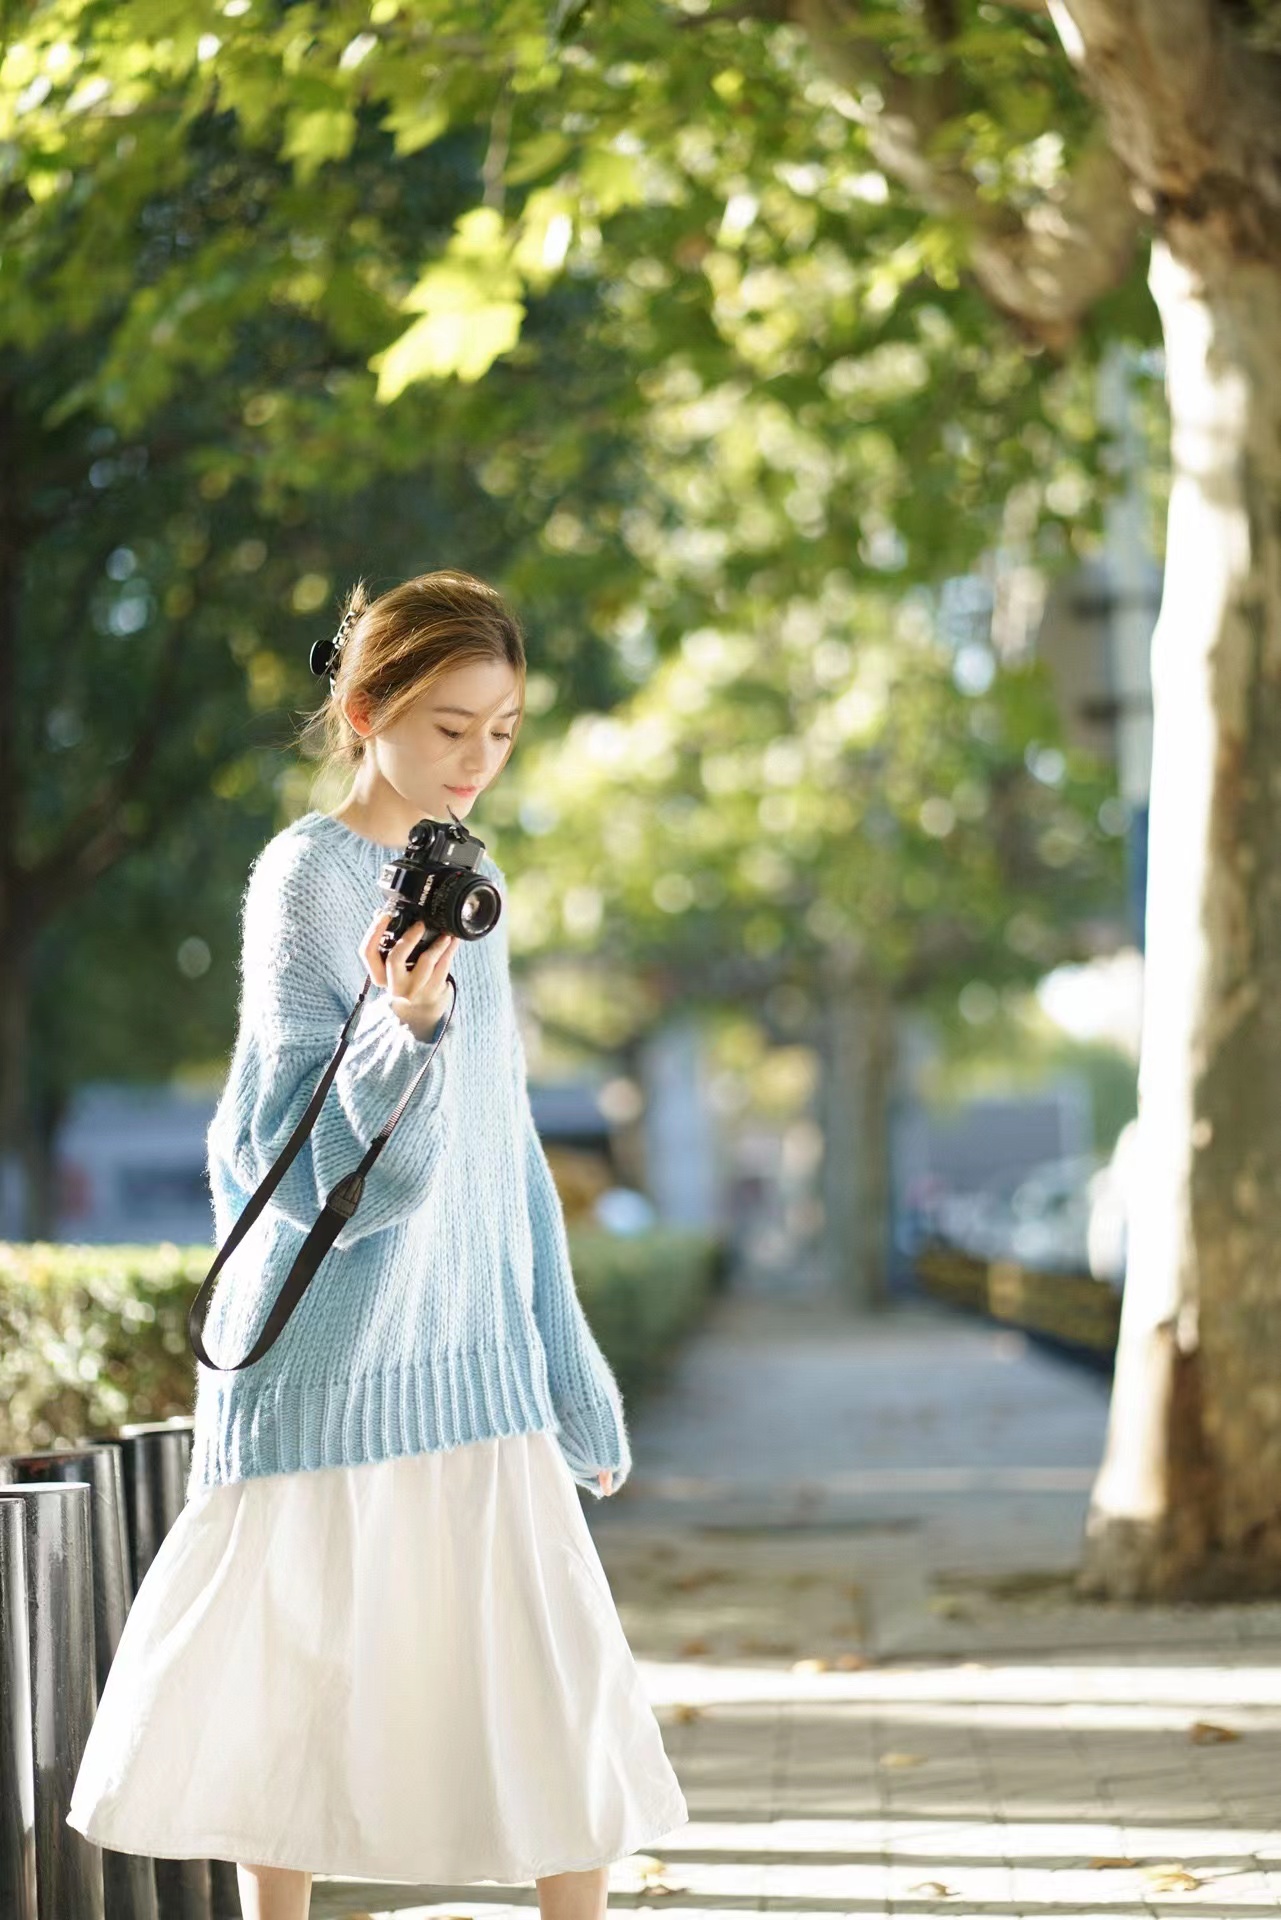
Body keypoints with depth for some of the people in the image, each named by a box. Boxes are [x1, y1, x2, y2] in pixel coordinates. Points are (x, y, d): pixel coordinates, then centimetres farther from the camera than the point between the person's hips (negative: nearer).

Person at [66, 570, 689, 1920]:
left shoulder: (469, 882, 11)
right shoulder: (306, 878, -9)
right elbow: (320, 1169, -15)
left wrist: (571, 1376, 17)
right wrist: (405, 1026, -34)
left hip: (470, 1355, 6)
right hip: (329, 1359, -6)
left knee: (560, 1682, 1)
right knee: (295, 1683, 3)